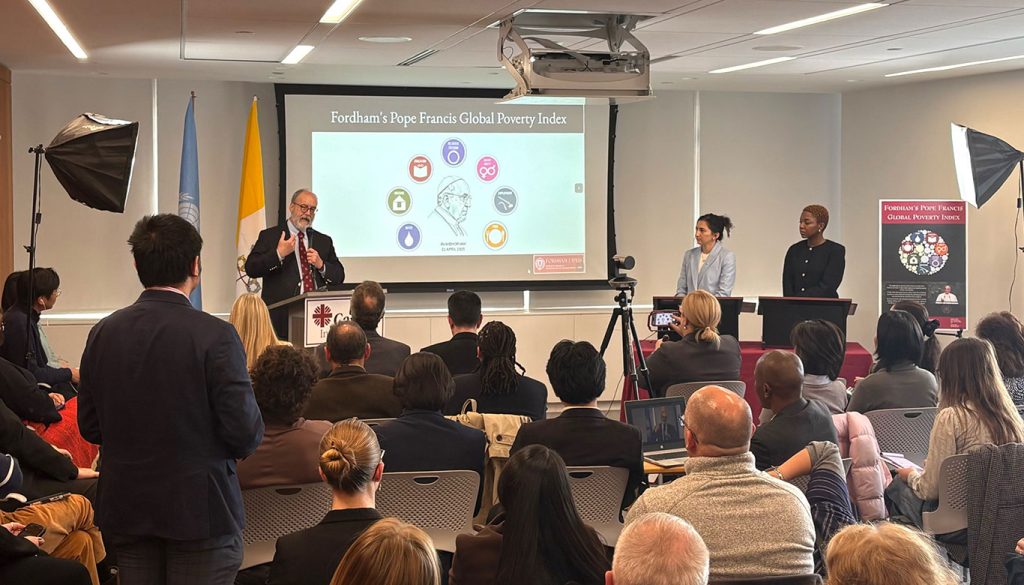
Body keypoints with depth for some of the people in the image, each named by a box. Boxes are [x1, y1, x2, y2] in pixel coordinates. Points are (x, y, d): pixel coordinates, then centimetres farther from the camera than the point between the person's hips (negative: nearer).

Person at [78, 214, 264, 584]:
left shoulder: (103, 333, -1)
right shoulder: (215, 335, -16)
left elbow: (90, 427, 5)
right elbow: (245, 431, -17)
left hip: (126, 512, 5)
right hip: (200, 511, -5)